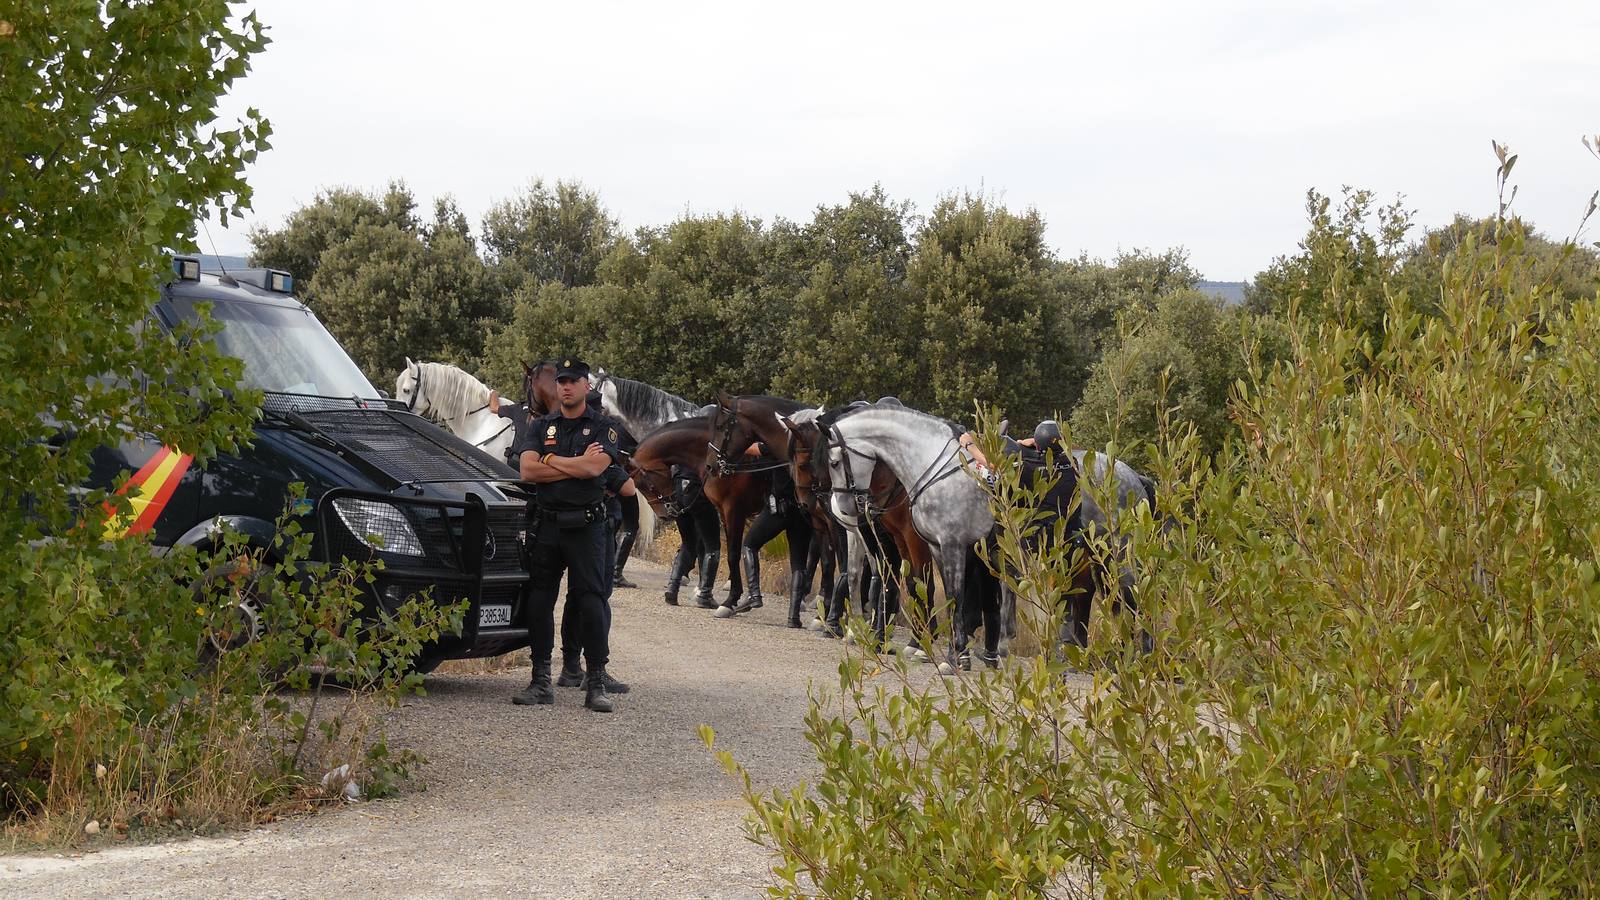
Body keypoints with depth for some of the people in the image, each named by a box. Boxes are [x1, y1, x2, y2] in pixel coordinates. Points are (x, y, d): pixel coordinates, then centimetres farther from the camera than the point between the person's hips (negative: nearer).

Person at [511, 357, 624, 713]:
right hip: (545, 525, 3)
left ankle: (596, 684, -5)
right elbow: (528, 471, -2)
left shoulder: (603, 429, 5)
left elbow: (594, 467, -14)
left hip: (586, 526, -3)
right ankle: (540, 681, 13)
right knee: (539, 602, 5)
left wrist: (549, 460, -3)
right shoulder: (541, 427, 13)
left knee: (592, 602, -7)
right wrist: (576, 465, -7)